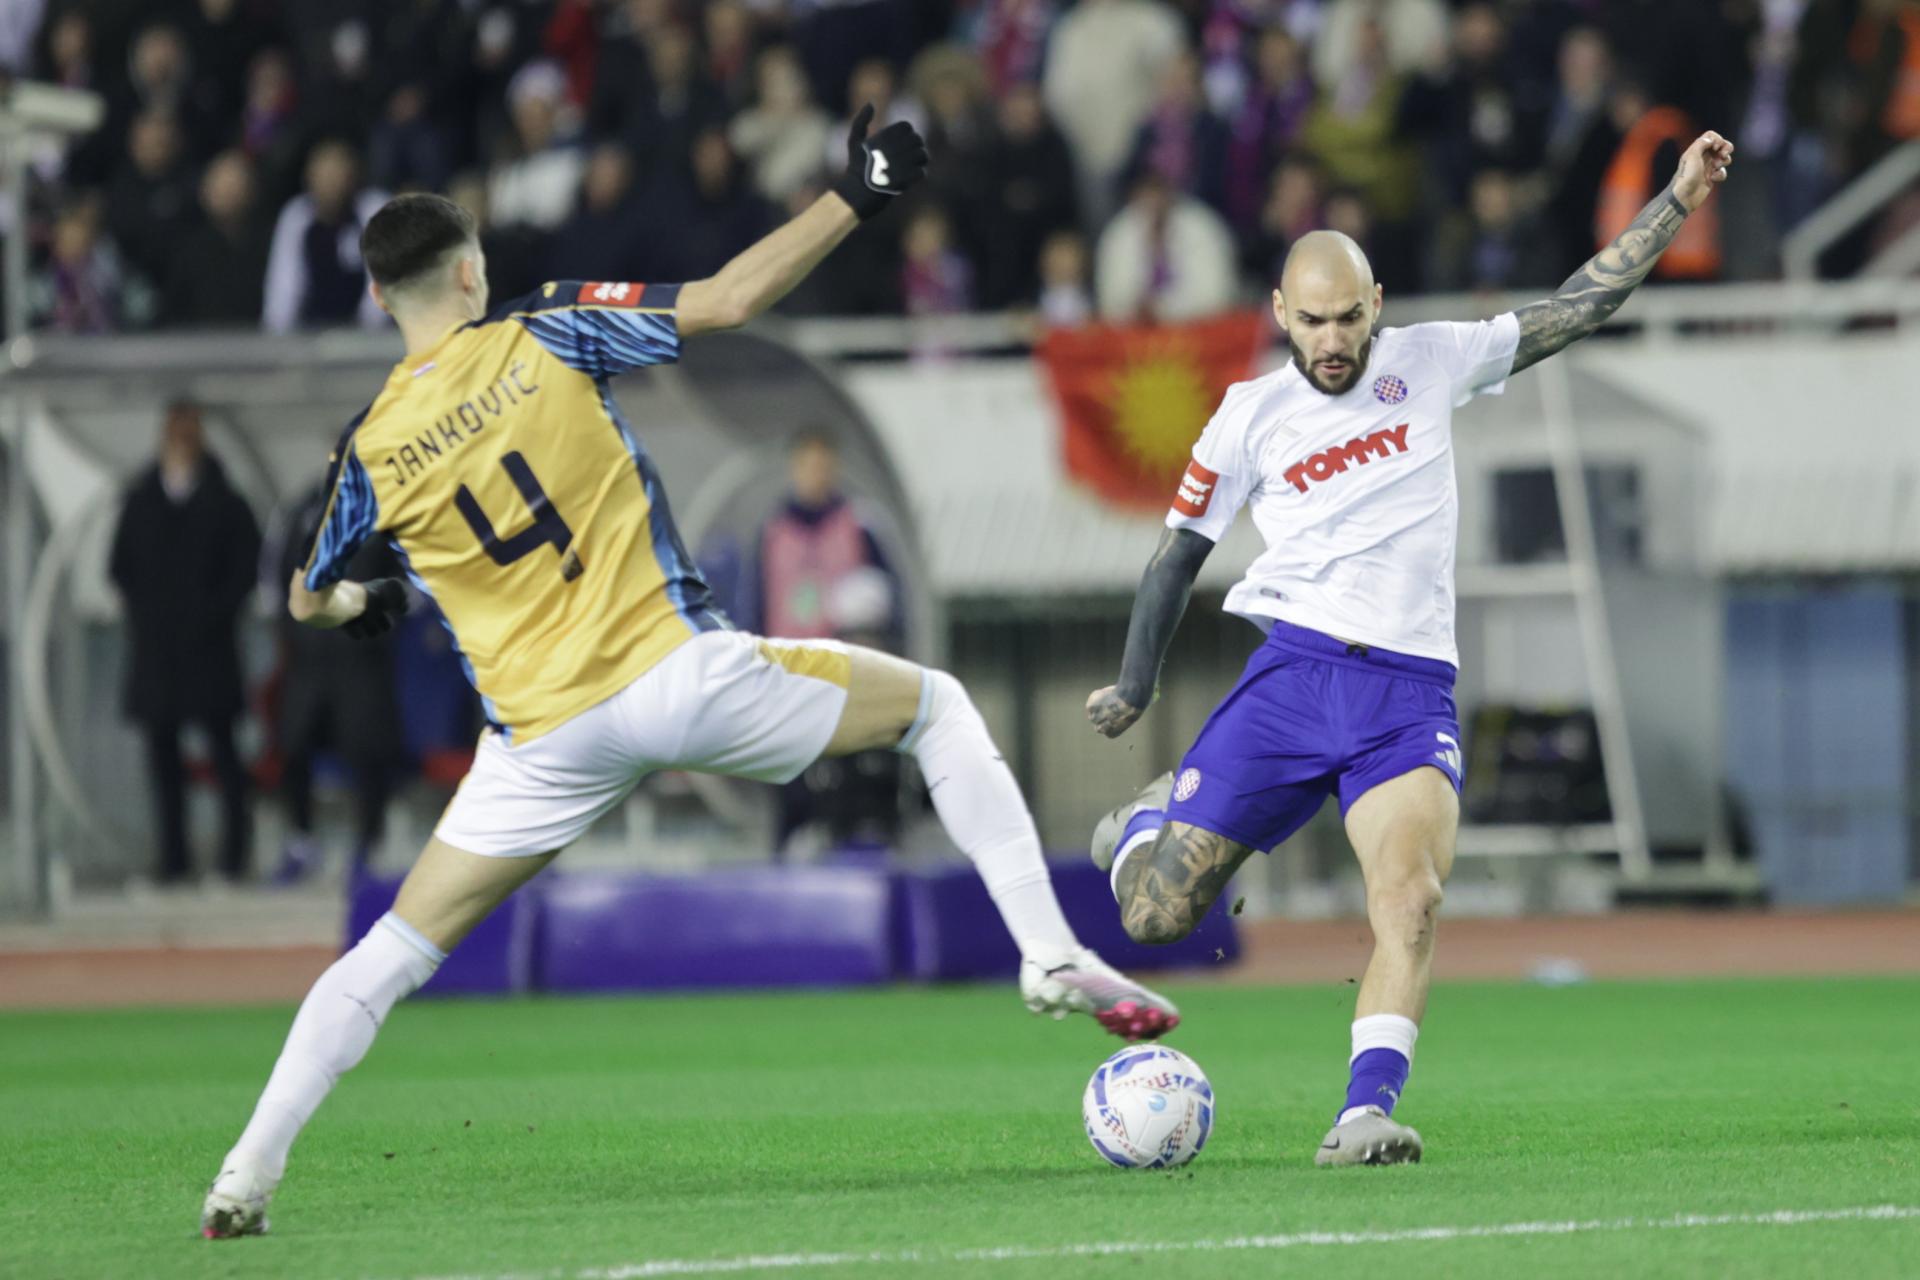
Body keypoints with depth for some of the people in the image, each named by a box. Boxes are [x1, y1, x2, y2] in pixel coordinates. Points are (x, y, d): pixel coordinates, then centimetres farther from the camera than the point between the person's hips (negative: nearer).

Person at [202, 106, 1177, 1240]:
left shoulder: (373, 450, 4)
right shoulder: (541, 335, -2)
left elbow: (308, 601, 20)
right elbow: (726, 301, -6)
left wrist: (363, 603, 44)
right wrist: (855, 200, 1)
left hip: (546, 740, 2)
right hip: (682, 676, -2)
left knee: (390, 956, 12)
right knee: (936, 706, 18)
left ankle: (249, 1174, 0)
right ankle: (1052, 954, 5)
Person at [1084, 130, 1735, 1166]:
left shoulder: (1430, 363, 8)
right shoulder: (1250, 417, 7)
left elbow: (1578, 309, 10)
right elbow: (1180, 550, 17)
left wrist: (1677, 203, 5)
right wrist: (1134, 684, 20)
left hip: (1411, 693, 0)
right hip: (1291, 675, 0)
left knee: (1409, 898, -26)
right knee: (1155, 916, -1)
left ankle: (1367, 1113, -29)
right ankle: (1148, 824, 35)